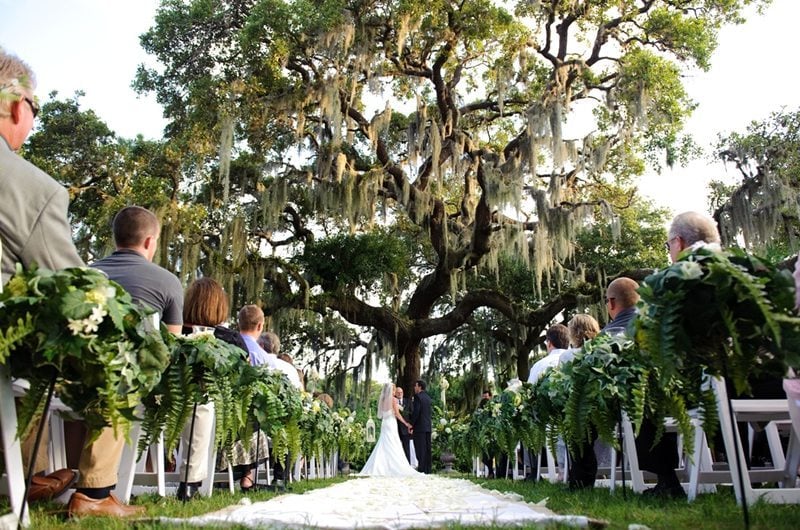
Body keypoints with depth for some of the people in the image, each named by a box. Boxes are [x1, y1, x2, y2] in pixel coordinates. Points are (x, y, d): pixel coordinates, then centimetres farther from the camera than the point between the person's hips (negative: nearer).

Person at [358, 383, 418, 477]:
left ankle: (378, 469, 3)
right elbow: (397, 414, -8)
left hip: (384, 423, 6)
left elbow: (381, 414, 13)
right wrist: (406, 423, 1)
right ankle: (395, 468, -7)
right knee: (393, 447, -4)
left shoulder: (382, 400, 9)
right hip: (391, 423, -6)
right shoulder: (393, 399, -7)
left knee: (383, 446, 7)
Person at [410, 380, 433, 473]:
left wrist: (411, 425, -11)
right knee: (427, 448, 10)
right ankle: (428, 468, 14)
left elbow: (416, 412, -18)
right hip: (428, 426, 8)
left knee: (420, 449, -4)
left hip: (419, 427, -8)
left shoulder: (418, 396, -11)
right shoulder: (427, 397, 14)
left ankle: (422, 468, -4)